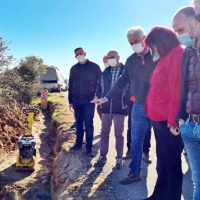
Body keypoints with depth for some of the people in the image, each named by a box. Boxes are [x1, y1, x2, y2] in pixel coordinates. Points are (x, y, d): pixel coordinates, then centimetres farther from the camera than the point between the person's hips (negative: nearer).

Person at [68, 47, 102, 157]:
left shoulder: (94, 67, -1)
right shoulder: (73, 69, 10)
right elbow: (70, 85, 14)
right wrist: (70, 101, 12)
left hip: (89, 100, -4)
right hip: (76, 100, 4)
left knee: (88, 124, -3)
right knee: (78, 123, 11)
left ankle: (89, 147, 2)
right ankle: (78, 143, 22)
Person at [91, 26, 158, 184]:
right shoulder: (131, 60, 9)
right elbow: (122, 81, 11)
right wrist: (106, 98, 6)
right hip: (139, 106, 5)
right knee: (135, 141, 9)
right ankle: (135, 172, 23)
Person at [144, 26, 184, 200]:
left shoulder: (177, 54, -11)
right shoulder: (165, 57, 19)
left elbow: (177, 90, -19)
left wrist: (173, 120, -20)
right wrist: (156, 115, 12)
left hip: (167, 121, -10)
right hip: (159, 119, 10)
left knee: (172, 163, 3)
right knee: (163, 161, 19)